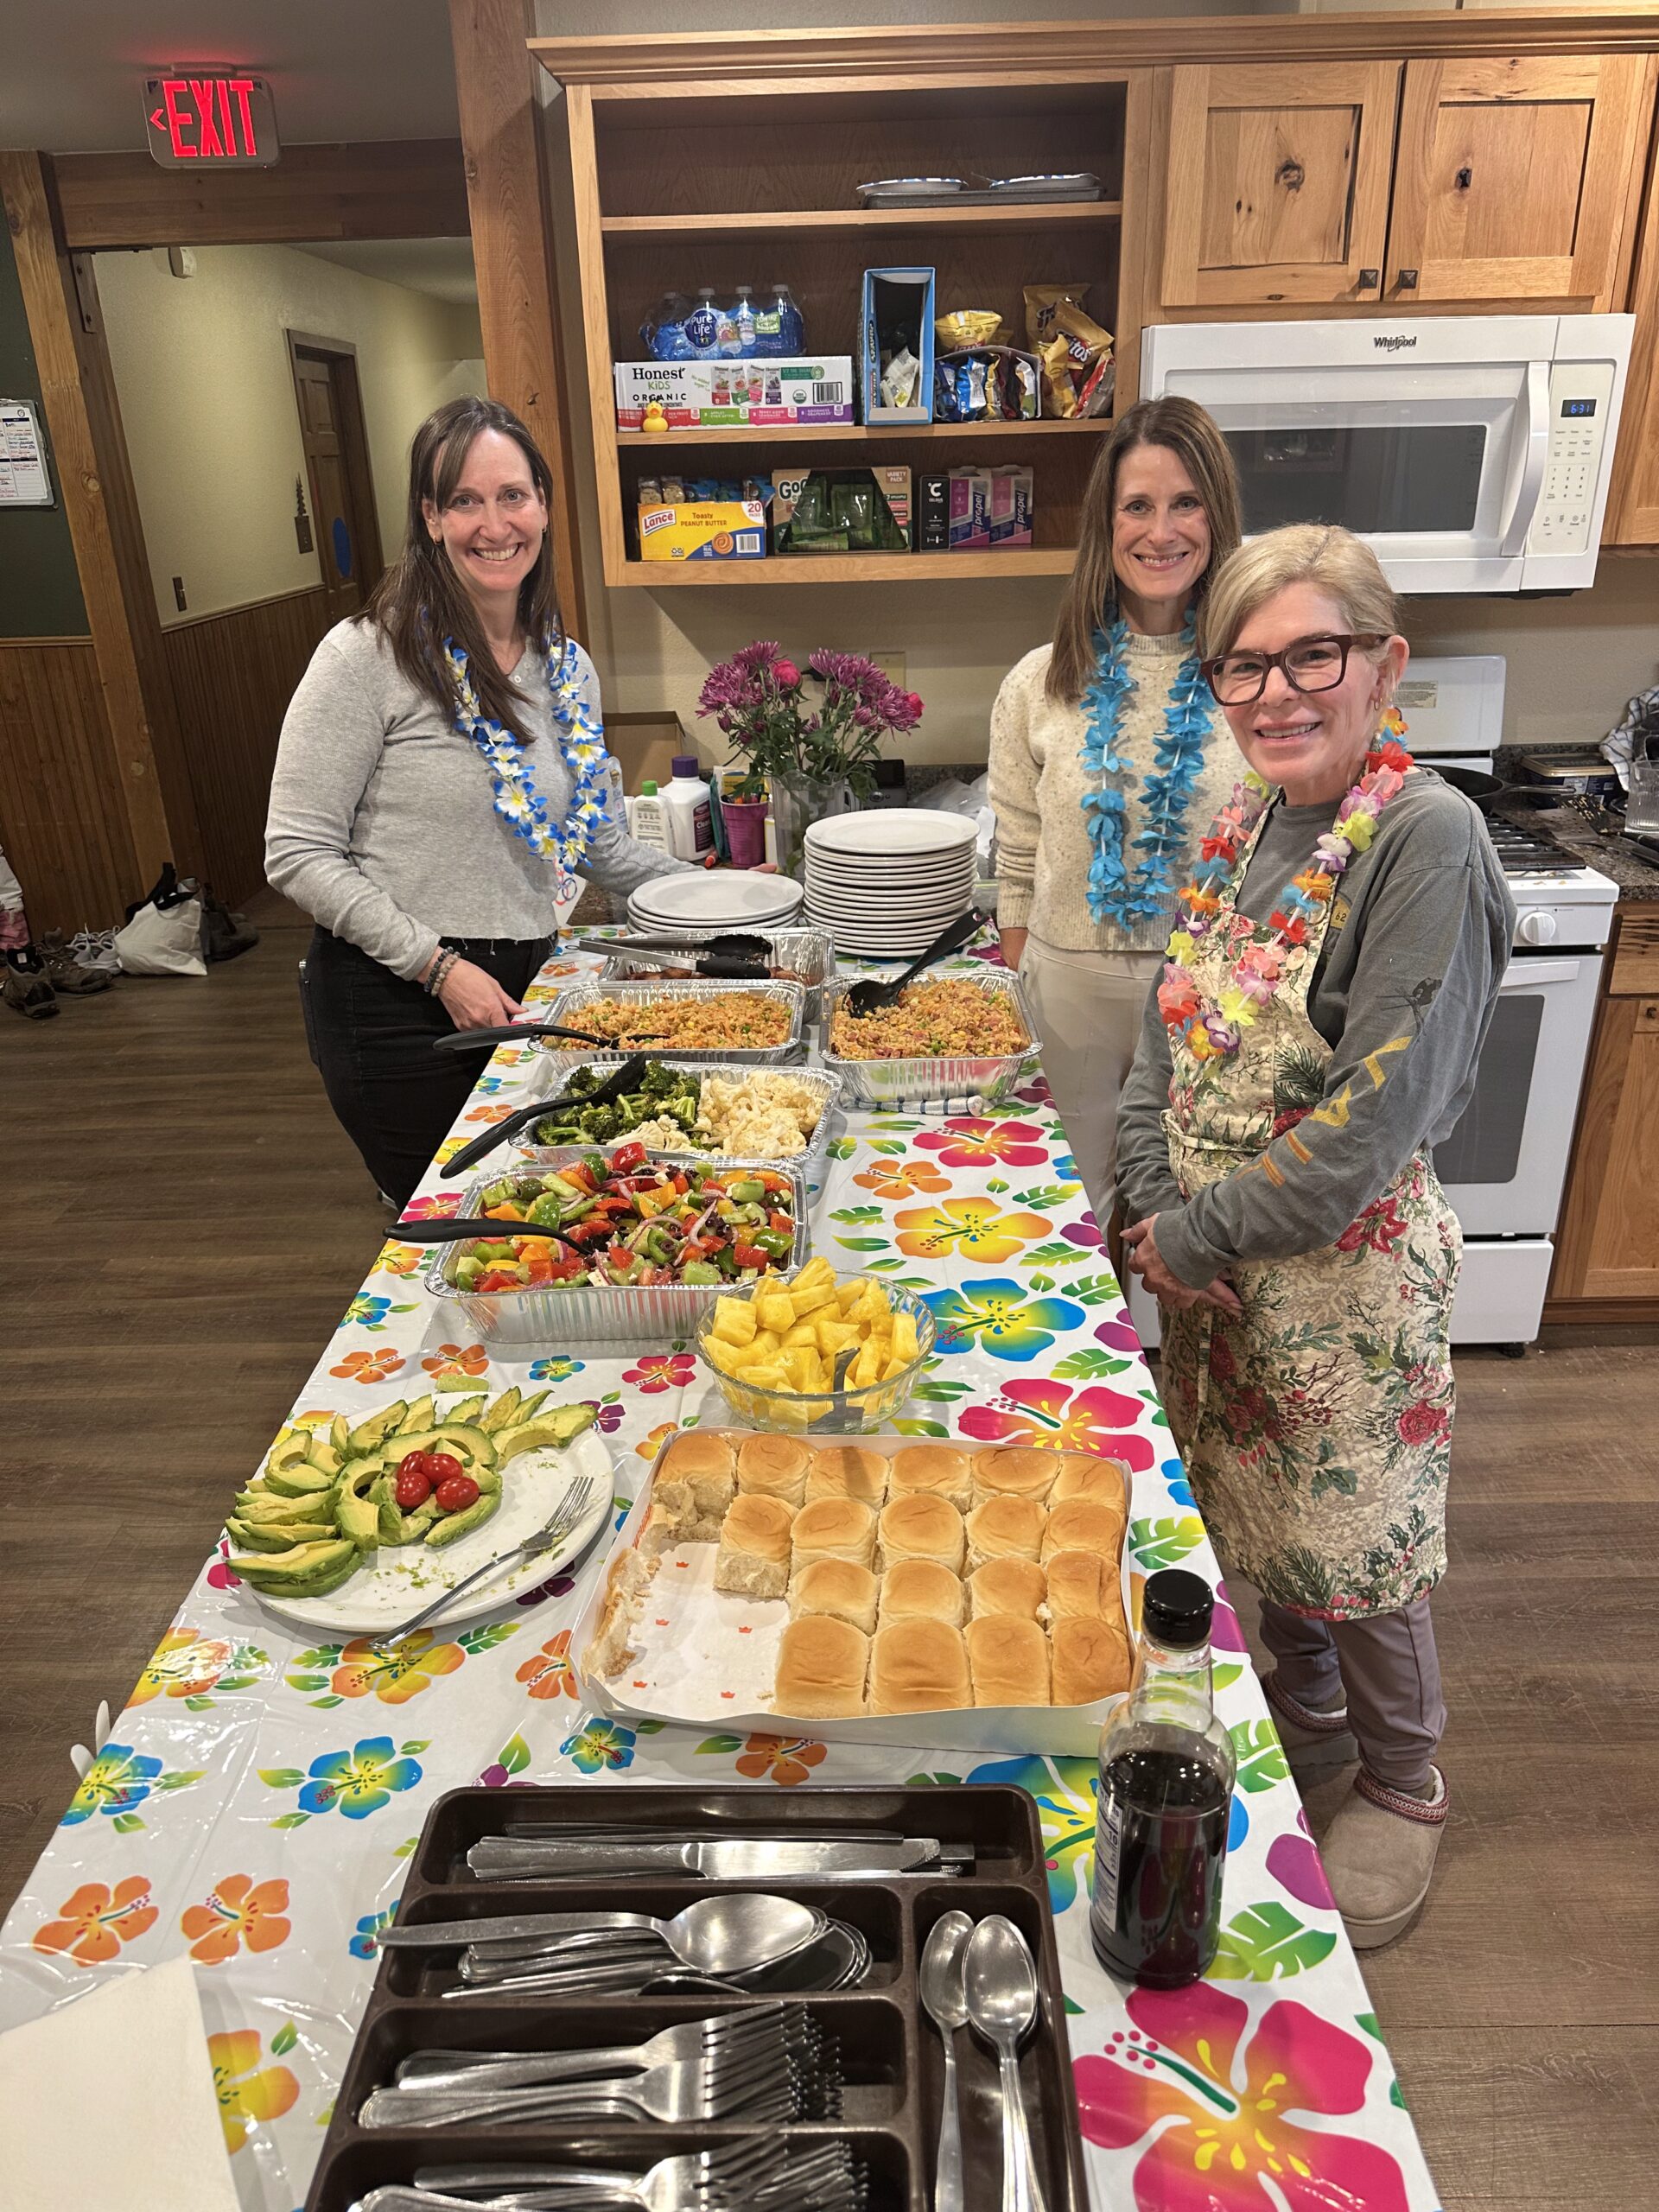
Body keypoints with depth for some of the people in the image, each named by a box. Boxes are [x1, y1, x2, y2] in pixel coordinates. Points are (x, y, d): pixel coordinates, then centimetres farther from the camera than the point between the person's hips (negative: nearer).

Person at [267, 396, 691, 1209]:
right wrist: (438, 965, -17)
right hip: (397, 1004, -5)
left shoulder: (567, 667, 7)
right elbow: (298, 855, -12)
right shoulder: (368, 656, -11)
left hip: (524, 989, 6)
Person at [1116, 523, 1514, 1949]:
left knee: (1355, 1541, 11)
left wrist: (1202, 1235, -16)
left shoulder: (1427, 838, -20)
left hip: (1345, 1271, -6)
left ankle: (1402, 1790, 40)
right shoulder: (1240, 826, 2)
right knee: (1250, 1511, 22)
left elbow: (1376, 1116, -24)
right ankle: (1304, 1717, 50)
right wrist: (1160, 1211, -6)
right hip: (1205, 1262, 7)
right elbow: (1166, 1037, 6)